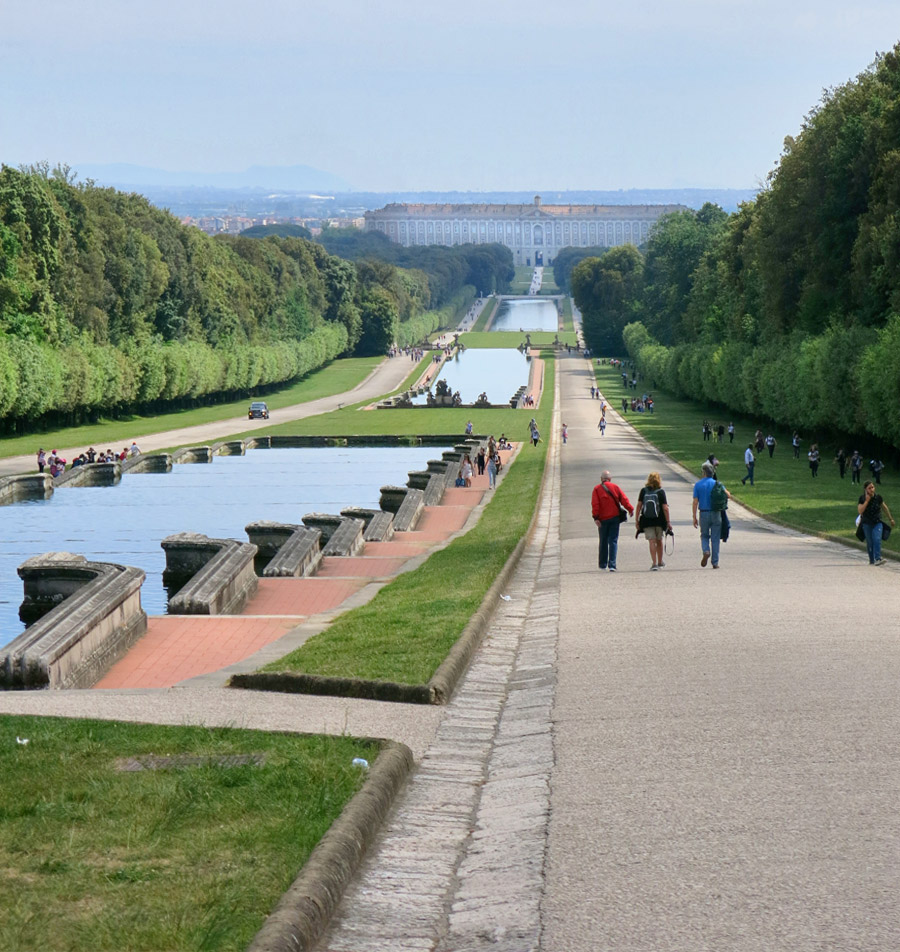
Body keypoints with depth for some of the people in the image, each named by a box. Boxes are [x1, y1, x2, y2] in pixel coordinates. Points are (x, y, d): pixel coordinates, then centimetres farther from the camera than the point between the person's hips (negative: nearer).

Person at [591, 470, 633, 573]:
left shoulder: (597, 489, 0)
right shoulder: (615, 487, 4)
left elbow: (595, 504, -9)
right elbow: (624, 500, 0)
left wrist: (595, 517, -11)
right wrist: (631, 509, 11)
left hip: (603, 519, 0)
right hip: (615, 517, 0)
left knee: (603, 542, 11)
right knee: (613, 541, 0)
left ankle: (603, 565, 18)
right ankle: (612, 565, -11)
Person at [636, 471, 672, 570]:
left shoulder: (644, 491, 0)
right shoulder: (661, 491, -5)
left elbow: (639, 506, -2)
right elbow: (665, 508, -8)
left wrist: (637, 520, 4)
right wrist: (668, 522, -3)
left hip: (647, 521, 0)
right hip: (659, 520, 0)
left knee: (652, 541, -1)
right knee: (659, 541, 16)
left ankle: (654, 563, -12)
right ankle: (660, 562, 28)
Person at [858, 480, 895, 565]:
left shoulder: (878, 497, -4)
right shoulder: (862, 498, -8)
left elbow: (884, 508, 10)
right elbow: (860, 511, -20)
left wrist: (891, 519, 17)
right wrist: (867, 500, -24)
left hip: (878, 522, 0)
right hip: (867, 524, 0)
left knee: (877, 540, -17)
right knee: (870, 543, 6)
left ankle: (878, 559, -24)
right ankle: (871, 560, 20)